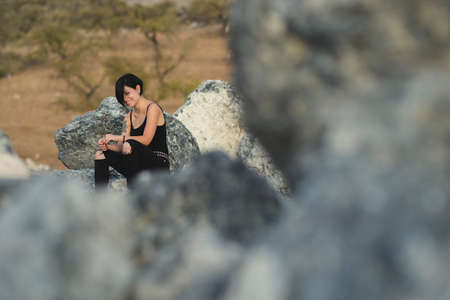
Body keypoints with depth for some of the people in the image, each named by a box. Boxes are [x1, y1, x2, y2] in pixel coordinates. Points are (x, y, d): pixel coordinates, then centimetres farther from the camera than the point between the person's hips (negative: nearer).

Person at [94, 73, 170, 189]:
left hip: (158, 164, -7)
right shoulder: (130, 116, 15)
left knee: (130, 145, -33)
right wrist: (108, 146, -14)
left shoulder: (152, 108, -6)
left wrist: (117, 137, -20)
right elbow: (122, 147, 7)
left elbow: (146, 140, -19)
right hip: (141, 168, 7)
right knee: (101, 155, -4)